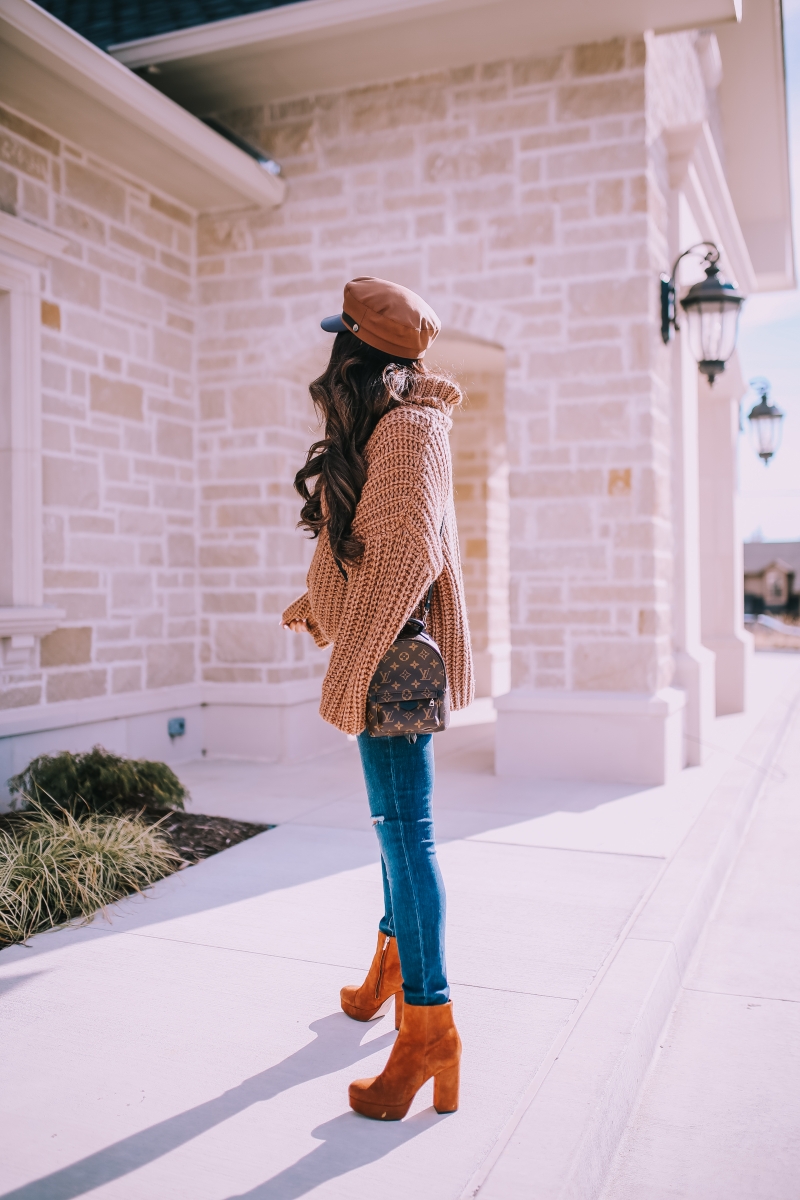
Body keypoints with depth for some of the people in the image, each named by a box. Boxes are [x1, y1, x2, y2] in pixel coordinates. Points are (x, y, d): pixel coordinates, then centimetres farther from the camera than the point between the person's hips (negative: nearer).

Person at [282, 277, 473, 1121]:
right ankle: (392, 965, 35)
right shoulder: (378, 432, 17)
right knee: (395, 822, 19)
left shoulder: (407, 430, -14)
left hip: (395, 657, -10)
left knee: (403, 829, -8)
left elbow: (409, 550, -25)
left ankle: (428, 1028, 0)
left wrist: (347, 671, -24)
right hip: (383, 655, 10)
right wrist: (313, 605, 35)